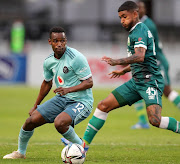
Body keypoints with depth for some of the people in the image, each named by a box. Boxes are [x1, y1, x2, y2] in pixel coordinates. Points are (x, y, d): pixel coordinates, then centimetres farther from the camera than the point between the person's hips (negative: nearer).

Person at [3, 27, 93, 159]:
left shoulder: (76, 58, -20)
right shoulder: (49, 61, 2)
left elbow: (89, 82, -19)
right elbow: (47, 83, 20)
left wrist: (68, 89, -33)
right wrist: (36, 106, 26)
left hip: (81, 102, -7)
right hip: (61, 99, 7)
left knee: (59, 122, -33)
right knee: (31, 121, -2)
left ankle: (80, 146, -5)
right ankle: (20, 152, 24)